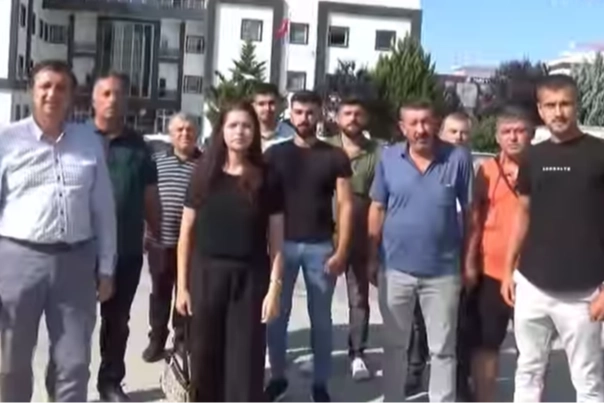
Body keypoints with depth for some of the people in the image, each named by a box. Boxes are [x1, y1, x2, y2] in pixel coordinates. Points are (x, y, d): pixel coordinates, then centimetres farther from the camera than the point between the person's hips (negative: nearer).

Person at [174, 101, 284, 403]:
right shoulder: (204, 175, 2)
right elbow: (187, 234, 4)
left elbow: (276, 241, 1)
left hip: (249, 279, -1)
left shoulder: (266, 179, 0)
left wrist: (274, 288, -5)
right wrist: (182, 285, 1)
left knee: (245, 365, 3)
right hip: (206, 275, 1)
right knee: (205, 362, 9)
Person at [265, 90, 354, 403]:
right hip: (282, 244, 1)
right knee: (277, 316, 8)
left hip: (321, 247, -1)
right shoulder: (275, 154, 3)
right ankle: (277, 377, 24)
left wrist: (341, 251, -8)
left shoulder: (335, 157, 1)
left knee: (321, 319, 8)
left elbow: (345, 205, 0)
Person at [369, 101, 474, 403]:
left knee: (442, 349, 11)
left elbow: (470, 211, -1)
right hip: (395, 268, 2)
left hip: (443, 271, -1)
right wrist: (372, 257, 4)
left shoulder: (458, 158, -7)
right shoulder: (388, 158, -2)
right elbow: (377, 209, 4)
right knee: (394, 345, 16)